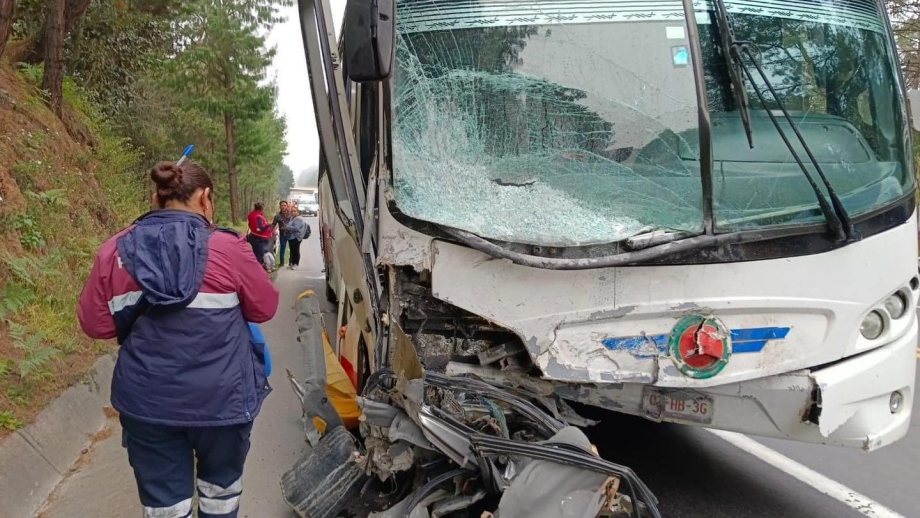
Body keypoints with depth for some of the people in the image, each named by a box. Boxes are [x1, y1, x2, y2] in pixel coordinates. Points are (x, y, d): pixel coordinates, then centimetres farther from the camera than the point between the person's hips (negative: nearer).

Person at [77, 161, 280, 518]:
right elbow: (265, 308, -1)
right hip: (221, 398, -2)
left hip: (145, 401, 2)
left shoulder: (115, 251, -4)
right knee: (220, 486, 23)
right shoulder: (228, 248, -13)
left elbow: (95, 324, 5)